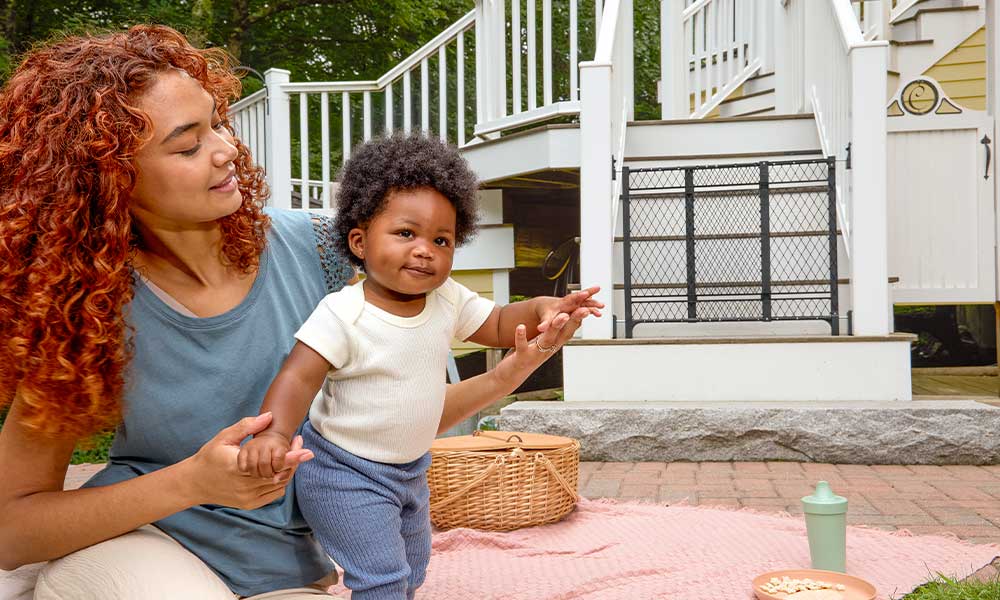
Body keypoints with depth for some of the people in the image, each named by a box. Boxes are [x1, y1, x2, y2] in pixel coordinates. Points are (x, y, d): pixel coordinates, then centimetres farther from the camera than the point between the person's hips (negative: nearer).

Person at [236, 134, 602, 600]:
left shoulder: (449, 301, -7)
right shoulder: (343, 314, -25)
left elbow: (498, 326, 4)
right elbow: (299, 377, -29)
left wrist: (540, 309, -16)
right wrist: (274, 432, -46)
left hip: (410, 469, 7)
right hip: (345, 473, -7)